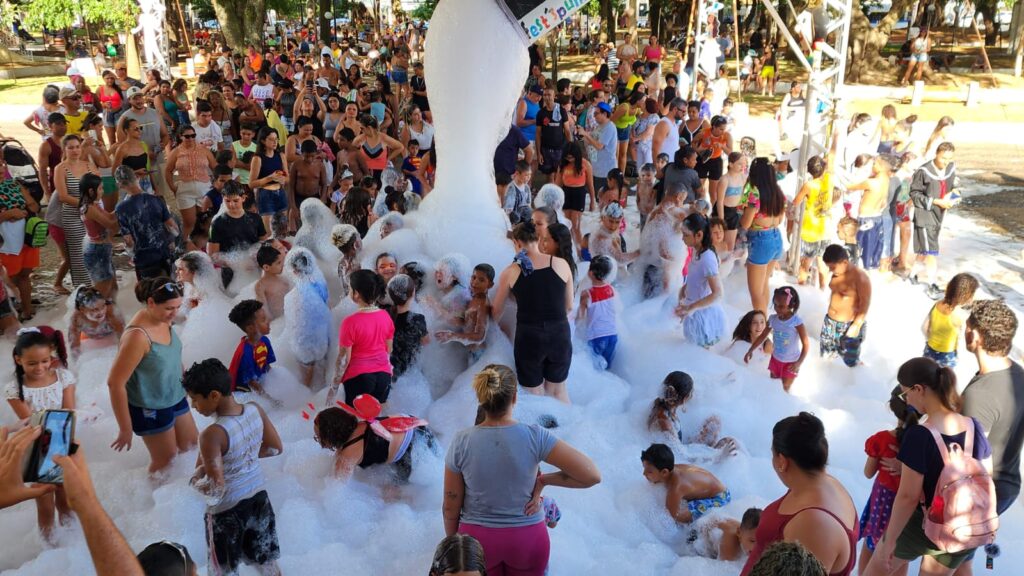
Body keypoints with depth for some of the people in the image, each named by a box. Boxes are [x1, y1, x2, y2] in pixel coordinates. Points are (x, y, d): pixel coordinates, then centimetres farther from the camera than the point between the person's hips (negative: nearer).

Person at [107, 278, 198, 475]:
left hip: (175, 397, 7)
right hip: (150, 409, -7)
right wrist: (125, 429, -22)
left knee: (191, 445, 23)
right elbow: (115, 383, -28)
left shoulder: (164, 320, -9)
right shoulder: (138, 336, -32)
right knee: (165, 461, 12)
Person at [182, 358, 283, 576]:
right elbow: (276, 448, 2)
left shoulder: (212, 435, -30)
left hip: (227, 508, -5)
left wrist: (196, 477, -8)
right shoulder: (255, 410, -12)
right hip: (258, 495, 6)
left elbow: (215, 488, -27)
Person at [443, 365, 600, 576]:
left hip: (477, 539, 0)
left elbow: (450, 506, -7)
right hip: (527, 538, 0)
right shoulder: (535, 437, -19)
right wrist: (544, 480, -10)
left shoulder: (461, 442, -16)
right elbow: (592, 475, -22)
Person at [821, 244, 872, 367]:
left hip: (849, 324, -7)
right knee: (826, 355, 16)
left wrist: (856, 325, -22)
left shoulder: (860, 277, -21)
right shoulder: (837, 272, 2)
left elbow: (865, 304, -20)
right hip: (830, 322, 7)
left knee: (851, 361, 5)